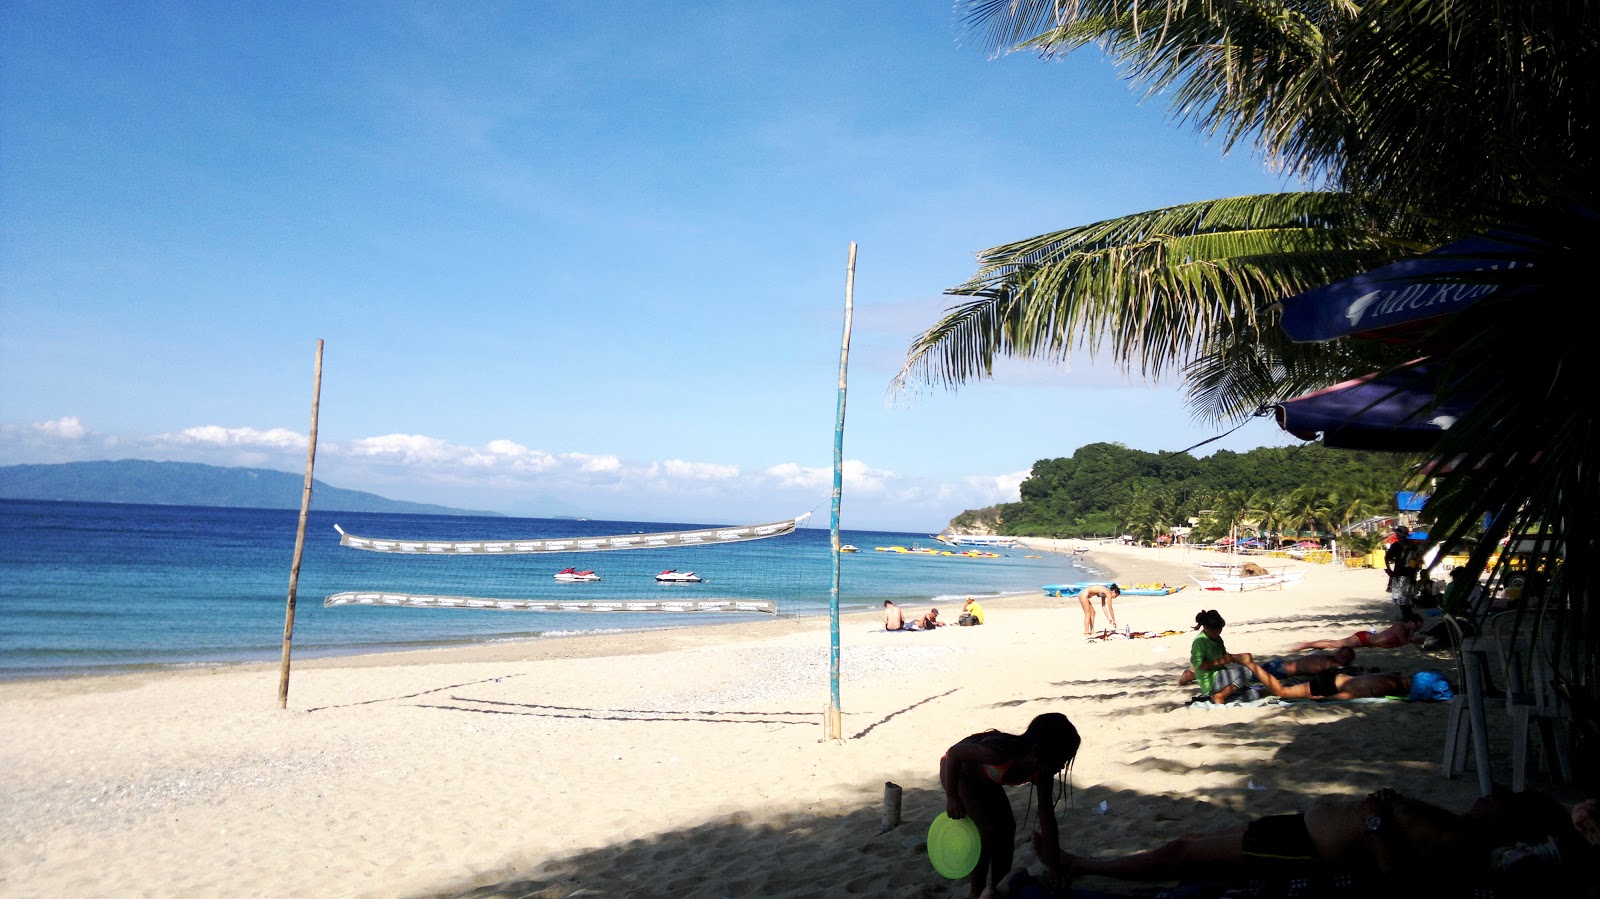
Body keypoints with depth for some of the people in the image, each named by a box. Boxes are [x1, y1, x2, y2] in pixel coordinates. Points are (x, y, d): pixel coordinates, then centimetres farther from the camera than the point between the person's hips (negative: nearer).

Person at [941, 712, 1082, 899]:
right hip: (956, 771, -7)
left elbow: (1047, 821, -11)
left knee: (1008, 827, 2)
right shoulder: (1001, 754, -43)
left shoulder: (1041, 772, -19)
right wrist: (951, 797, -29)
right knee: (990, 828, -14)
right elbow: (954, 752, -32)